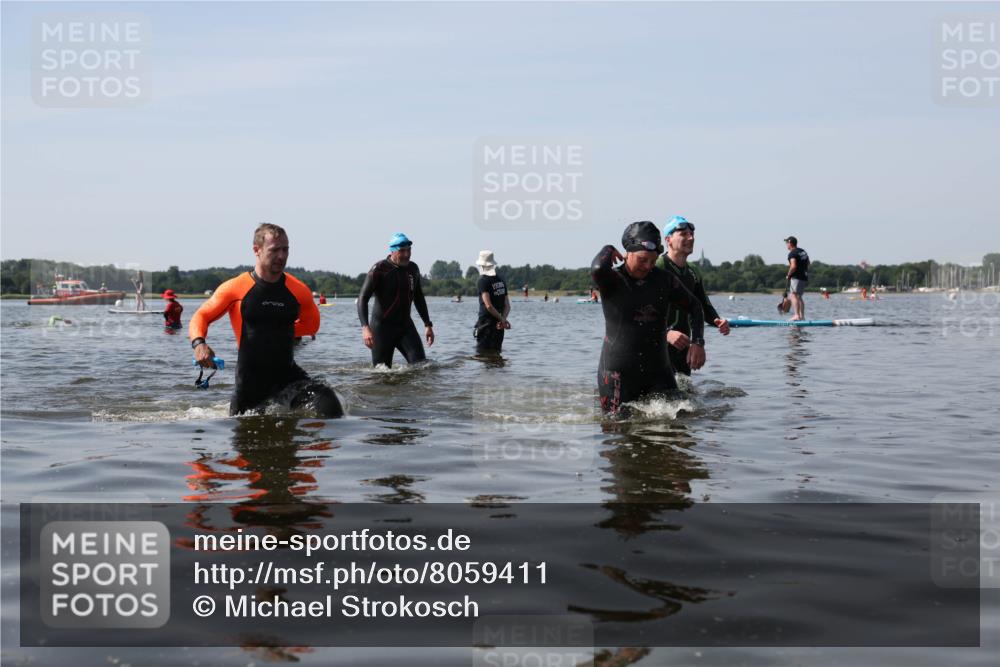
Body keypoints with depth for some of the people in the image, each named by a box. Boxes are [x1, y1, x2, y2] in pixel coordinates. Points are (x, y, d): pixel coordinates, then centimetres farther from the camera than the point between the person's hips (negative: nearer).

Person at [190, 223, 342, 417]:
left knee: (328, 405, -24)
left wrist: (281, 332, 10)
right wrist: (198, 343, -19)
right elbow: (201, 317, 1)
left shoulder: (299, 291, 1)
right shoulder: (235, 288, -6)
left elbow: (311, 324, 20)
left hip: (288, 374, 1)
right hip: (250, 381, -1)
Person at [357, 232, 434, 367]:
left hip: (405, 325, 4)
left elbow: (419, 299, 21)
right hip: (382, 326, -4)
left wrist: (428, 324, 19)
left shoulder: (413, 269, 6)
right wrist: (365, 327, -31)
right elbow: (362, 299, -17)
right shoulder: (379, 269, -12)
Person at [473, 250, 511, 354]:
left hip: (486, 324, -6)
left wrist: (501, 319, -11)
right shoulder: (502, 280, 10)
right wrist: (503, 319, -7)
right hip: (498, 325, 6)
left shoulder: (482, 281, -11)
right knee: (496, 353, 13)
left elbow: (488, 306, -20)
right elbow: (507, 305, 7)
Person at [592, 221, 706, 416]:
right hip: (618, 373, -4)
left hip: (658, 371, 4)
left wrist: (697, 342, 0)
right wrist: (608, 250, -11)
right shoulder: (613, 280, -9)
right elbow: (597, 269, -33)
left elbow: (694, 307, 14)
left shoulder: (665, 280, 3)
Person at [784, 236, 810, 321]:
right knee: (799, 296, 16)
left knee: (793, 295, -13)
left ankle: (797, 315, -23)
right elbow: (808, 263, 26)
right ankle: (802, 316, 15)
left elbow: (793, 266, -22)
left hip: (796, 277, -9)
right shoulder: (803, 252, 18)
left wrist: (788, 275, -10)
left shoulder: (792, 253, -11)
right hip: (804, 277, 9)